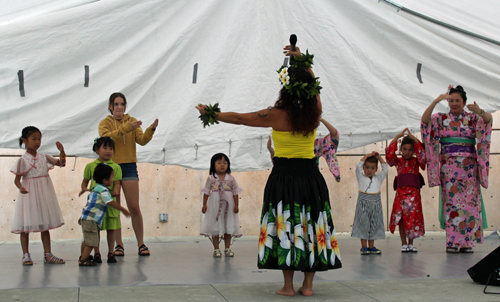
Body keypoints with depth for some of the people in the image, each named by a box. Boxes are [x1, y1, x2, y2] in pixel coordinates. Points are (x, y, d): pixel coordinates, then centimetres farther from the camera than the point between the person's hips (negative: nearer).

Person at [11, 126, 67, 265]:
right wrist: (20, 187, -27)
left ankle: (48, 255, 13)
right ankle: (26, 255, 9)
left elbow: (61, 163, 8)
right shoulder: (22, 160, -6)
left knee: (45, 225, 8)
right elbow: (17, 179, -7)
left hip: (44, 193, 5)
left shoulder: (44, 157, 7)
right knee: (25, 226, 0)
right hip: (29, 193, -5)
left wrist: (62, 151, -9)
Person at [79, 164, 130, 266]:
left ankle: (83, 256, 32)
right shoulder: (103, 190, -14)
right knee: (92, 242, -9)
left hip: (87, 218, 10)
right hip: (91, 219, -10)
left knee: (88, 240, 21)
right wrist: (123, 210, -11)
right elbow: (111, 202, -21)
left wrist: (83, 216, 32)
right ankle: (83, 260, -8)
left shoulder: (96, 188, 19)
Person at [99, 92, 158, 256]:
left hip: (129, 166, 1)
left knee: (134, 207, -5)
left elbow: (142, 140, -3)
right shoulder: (105, 123, 4)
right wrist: (125, 128, -27)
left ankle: (141, 244, 2)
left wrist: (151, 129, -22)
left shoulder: (132, 121, 10)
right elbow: (106, 138, -17)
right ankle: (119, 245, 8)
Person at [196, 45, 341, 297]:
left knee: (285, 227, 4)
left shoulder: (277, 115, -12)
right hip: (310, 176, 3)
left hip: (284, 176, -3)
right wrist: (303, 60, 27)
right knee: (311, 227, 9)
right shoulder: (314, 112, -3)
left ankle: (288, 286, 6)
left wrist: (211, 114, 12)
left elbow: (238, 118, -2)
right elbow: (314, 86, 19)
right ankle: (307, 285, 11)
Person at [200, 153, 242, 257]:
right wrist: (204, 204, -1)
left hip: (228, 206, 1)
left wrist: (236, 205, -2)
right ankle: (216, 249, 9)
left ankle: (227, 248, 15)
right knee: (215, 227, 1)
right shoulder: (211, 178, 0)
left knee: (228, 227, 5)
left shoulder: (230, 178, 2)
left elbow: (235, 192, 4)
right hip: (215, 206, -1)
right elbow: (206, 192, 3)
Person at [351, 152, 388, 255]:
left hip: (375, 206, 3)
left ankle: (371, 246, 13)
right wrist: (367, 156, -9)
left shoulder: (378, 178, 8)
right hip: (363, 205, -3)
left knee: (374, 226, 5)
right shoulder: (361, 178, 1)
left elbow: (386, 169, 2)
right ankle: (364, 247, 4)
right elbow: (358, 166, -11)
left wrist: (379, 157, -3)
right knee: (363, 224, -2)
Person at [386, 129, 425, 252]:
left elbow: (421, 151, -6)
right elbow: (390, 152, -5)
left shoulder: (416, 161, 9)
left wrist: (412, 136, -4)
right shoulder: (398, 161, 10)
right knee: (401, 217, -1)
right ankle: (403, 243, 6)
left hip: (414, 192, 0)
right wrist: (398, 136, -4)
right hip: (401, 191, 0)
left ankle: (410, 243, 11)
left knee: (413, 217, 1)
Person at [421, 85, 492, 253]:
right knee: (451, 202, -3)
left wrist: (479, 111, -35)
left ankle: (467, 241, 2)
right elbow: (424, 120, -10)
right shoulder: (441, 119, 8)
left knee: (469, 202, -2)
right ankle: (452, 242, -3)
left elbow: (488, 119, -12)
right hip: (449, 166, -1)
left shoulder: (472, 118, 8)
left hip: (469, 167, 1)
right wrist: (436, 101, -23)